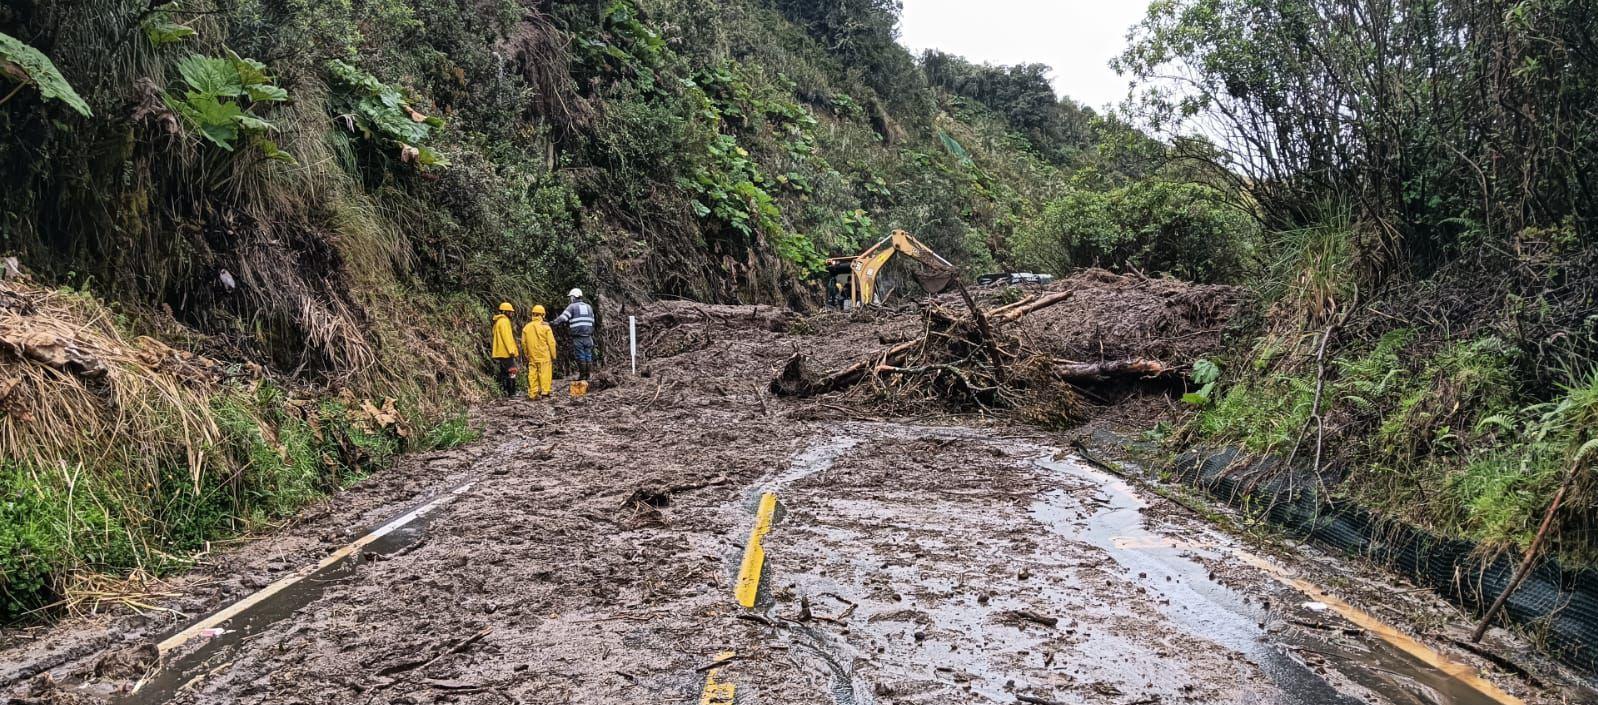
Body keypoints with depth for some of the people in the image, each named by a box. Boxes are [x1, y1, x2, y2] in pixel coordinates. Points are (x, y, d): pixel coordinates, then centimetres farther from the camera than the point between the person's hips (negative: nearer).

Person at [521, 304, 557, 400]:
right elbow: (551, 342, -7)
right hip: (544, 356, -4)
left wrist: (527, 355, 20)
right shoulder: (545, 326, -8)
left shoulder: (527, 327, 4)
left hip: (532, 356, 4)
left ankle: (533, 393, 6)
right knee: (545, 373, 1)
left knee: (532, 374, 6)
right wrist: (553, 355, 1)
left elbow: (523, 343, 9)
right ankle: (544, 391, -2)